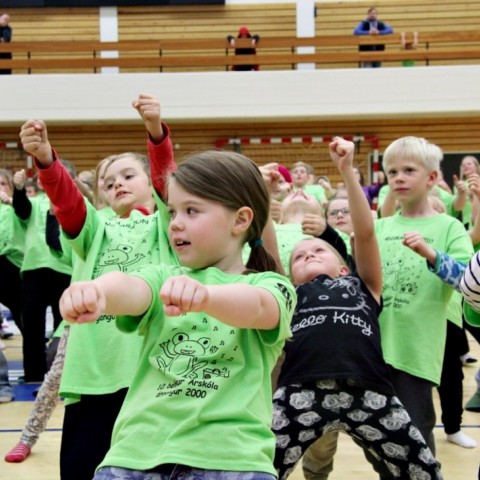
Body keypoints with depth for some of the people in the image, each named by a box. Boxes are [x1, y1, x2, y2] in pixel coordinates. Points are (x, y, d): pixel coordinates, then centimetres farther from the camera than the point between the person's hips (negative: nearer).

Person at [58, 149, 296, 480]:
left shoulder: (270, 286, 5)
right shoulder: (163, 278, 13)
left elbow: (256, 308, -18)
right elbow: (130, 289, -10)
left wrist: (203, 295, -39)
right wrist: (97, 291, -33)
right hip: (139, 450, 2)